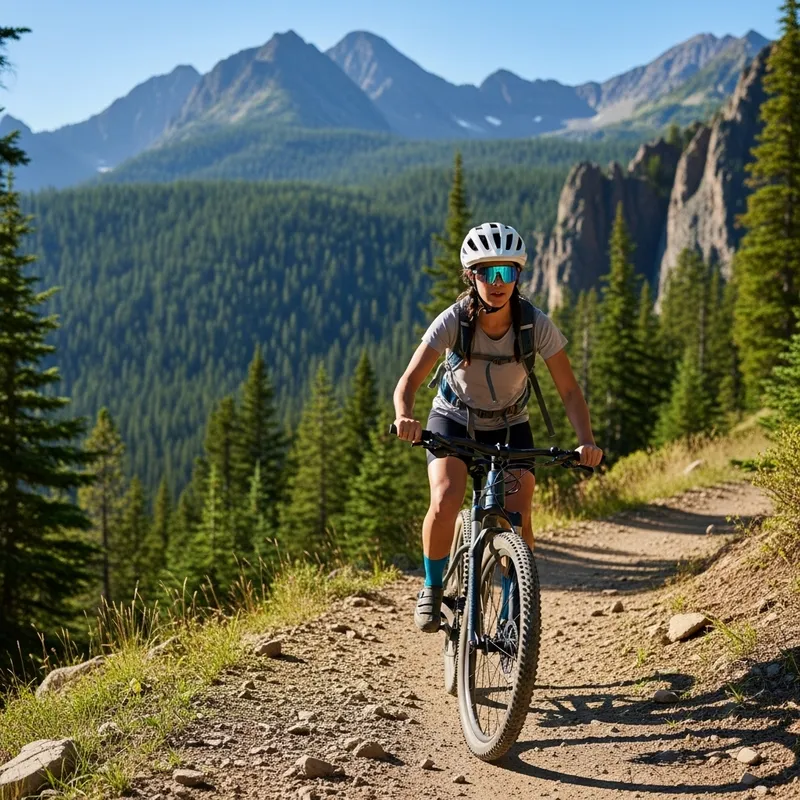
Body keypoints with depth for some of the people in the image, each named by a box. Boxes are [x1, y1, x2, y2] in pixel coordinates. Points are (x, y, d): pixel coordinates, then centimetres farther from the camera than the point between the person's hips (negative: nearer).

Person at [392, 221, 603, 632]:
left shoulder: (536, 325, -23)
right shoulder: (453, 321, -25)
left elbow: (568, 389, -18)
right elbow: (409, 381, -30)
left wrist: (586, 441, -34)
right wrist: (404, 417, -52)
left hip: (510, 426, 1)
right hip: (453, 420, -1)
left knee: (517, 518, -17)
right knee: (444, 504, -25)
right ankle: (432, 589, 0)